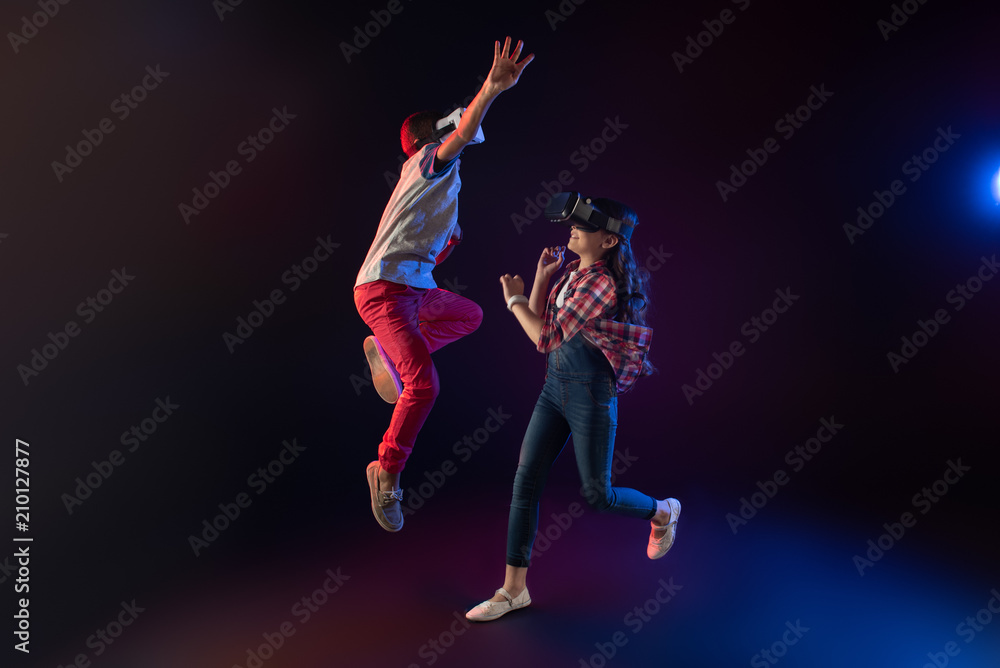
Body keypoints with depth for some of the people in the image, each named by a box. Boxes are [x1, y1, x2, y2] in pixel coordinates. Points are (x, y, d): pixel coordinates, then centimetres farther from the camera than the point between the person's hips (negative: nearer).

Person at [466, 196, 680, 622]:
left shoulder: (601, 283, -19)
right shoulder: (571, 271, 8)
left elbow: (546, 339, -19)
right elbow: (541, 327, 12)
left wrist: (514, 300, -5)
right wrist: (542, 277, 3)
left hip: (591, 392, -8)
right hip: (555, 385, 8)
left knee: (597, 495, 5)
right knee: (525, 480, 3)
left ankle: (663, 512, 38)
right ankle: (514, 589, 14)